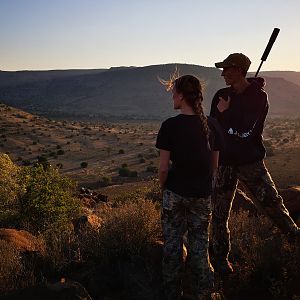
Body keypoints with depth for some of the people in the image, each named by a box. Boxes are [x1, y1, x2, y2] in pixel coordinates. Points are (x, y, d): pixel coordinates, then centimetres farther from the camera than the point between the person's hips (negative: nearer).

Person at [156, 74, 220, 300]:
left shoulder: (170, 125, -13)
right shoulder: (210, 125, -1)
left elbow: (163, 167, -11)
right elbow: (215, 164, 5)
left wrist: (163, 188, 7)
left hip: (175, 194, -3)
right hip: (202, 195, 3)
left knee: (172, 245, 12)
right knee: (199, 246, 14)